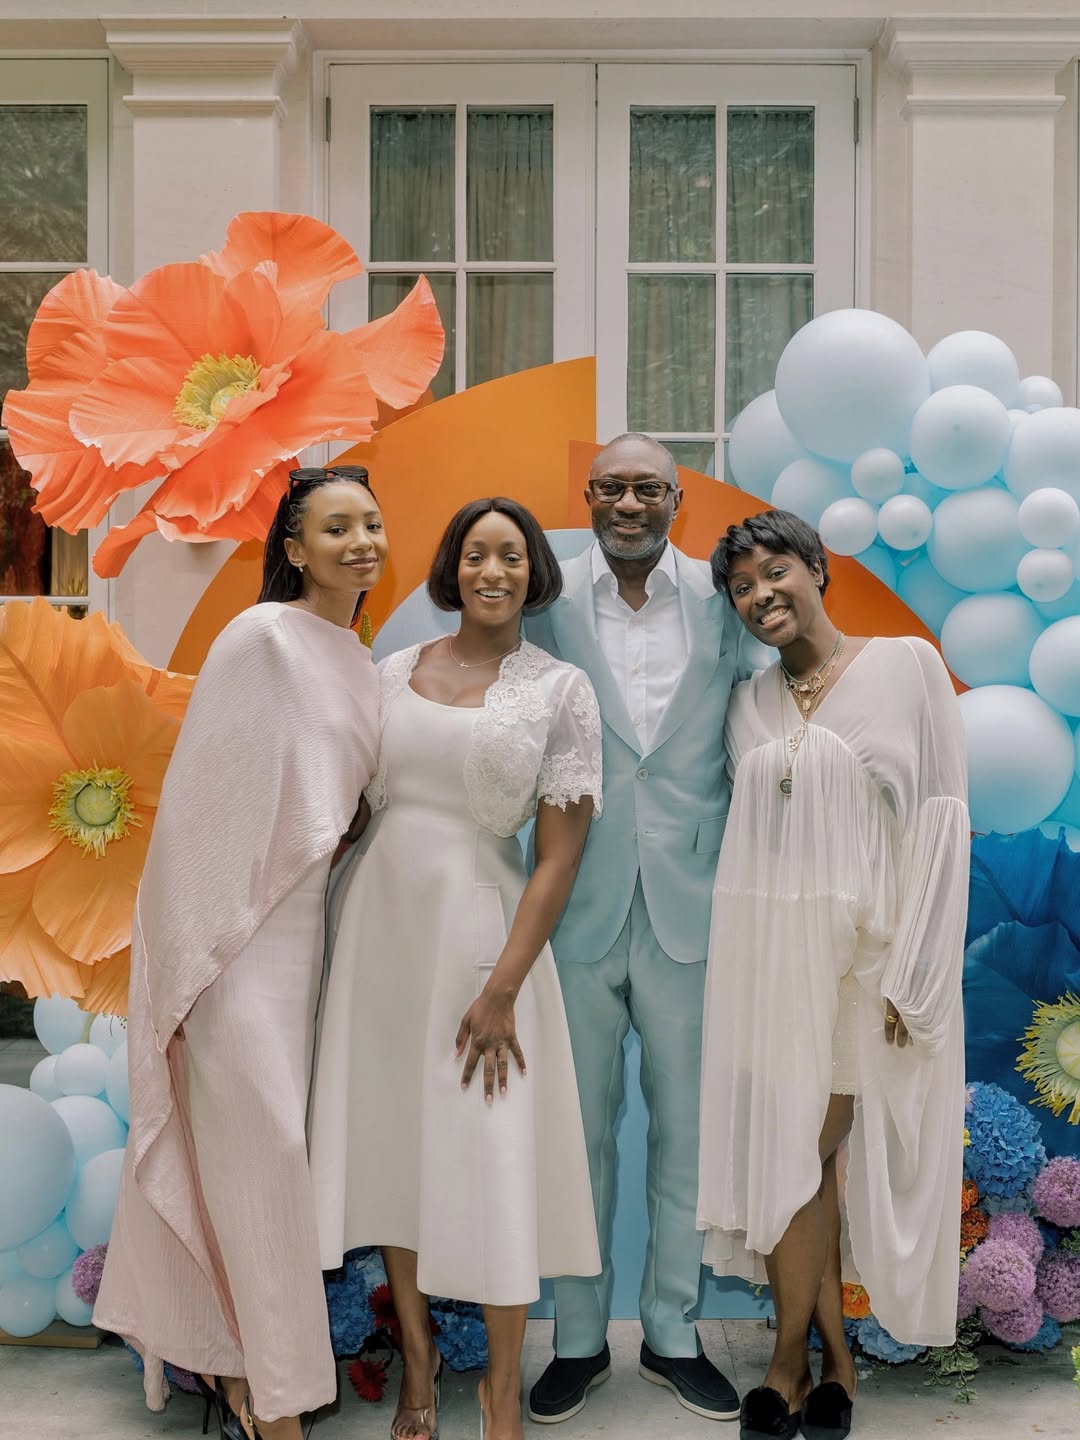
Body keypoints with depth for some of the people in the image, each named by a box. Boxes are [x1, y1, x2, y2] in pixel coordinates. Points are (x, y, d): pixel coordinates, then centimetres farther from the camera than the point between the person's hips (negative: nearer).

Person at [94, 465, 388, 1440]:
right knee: (258, 1149, -2)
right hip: (241, 930, -7)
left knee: (271, 1150, 13)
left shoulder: (361, 662, 11)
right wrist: (193, 952, -13)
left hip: (309, 922, 7)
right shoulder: (261, 637, -12)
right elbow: (202, 795, -14)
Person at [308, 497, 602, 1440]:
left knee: (490, 1148, -1)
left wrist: (503, 987, -14)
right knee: (391, 1132, 11)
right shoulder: (396, 671, 6)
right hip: (380, 912, 4)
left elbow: (560, 855, -8)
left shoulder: (559, 689, -4)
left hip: (480, 924, -3)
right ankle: (417, 1360, 31)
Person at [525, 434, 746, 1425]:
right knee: (581, 1130, 12)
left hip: (689, 905, 1)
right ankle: (579, 1339, 31)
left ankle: (673, 1333, 33)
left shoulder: (722, 600, 0)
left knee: (687, 1130, 13)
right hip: (581, 906, -1)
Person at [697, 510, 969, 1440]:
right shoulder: (750, 703, 9)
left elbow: (942, 820, -6)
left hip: (867, 949, -4)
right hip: (767, 951, 4)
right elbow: (750, 833, 11)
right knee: (785, 1151, 6)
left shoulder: (908, 665, -3)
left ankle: (791, 1361, 21)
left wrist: (909, 973, -11)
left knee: (807, 1153, 2)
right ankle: (835, 1357, 24)